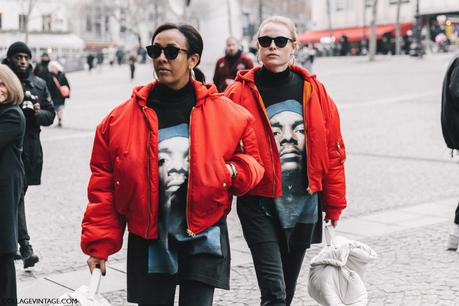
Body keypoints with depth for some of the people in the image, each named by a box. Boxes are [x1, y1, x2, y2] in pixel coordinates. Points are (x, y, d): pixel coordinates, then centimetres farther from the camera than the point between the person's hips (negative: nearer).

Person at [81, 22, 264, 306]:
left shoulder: (226, 113, -2)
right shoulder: (122, 118, -2)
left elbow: (251, 160, 12)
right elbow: (103, 186, 1)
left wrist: (236, 172, -11)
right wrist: (99, 244, -1)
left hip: (204, 240, -1)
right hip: (149, 242, 1)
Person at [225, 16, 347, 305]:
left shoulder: (313, 90, 3)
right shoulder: (241, 92, -6)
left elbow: (332, 148, 7)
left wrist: (334, 202, 9)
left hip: (304, 202, 4)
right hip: (260, 203, -3)